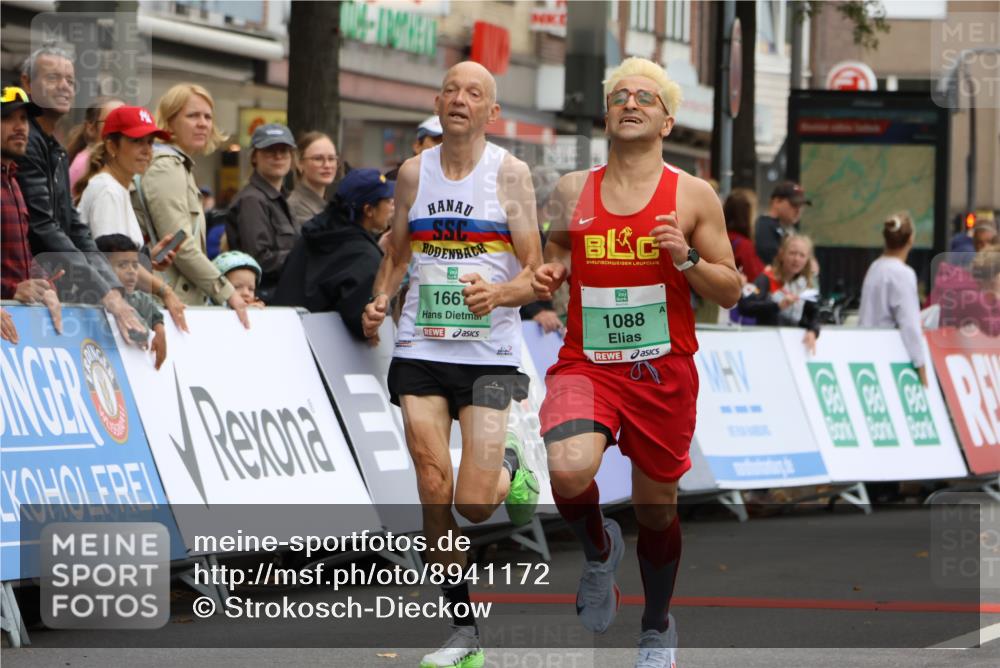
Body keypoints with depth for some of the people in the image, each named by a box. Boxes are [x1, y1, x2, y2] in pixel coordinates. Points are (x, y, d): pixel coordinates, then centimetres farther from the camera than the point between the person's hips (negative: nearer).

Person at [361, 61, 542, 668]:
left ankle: (510, 468, 27)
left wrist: (500, 293, -24)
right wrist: (379, 303, -1)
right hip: (420, 350, 3)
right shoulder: (414, 173, 8)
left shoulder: (510, 173, -3)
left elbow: (535, 274, -4)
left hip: (489, 353, -3)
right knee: (434, 489, -6)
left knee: (474, 503, -9)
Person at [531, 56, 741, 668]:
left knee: (657, 509, 11)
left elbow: (730, 291, 2)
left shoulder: (693, 196, 0)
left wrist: (686, 258, -16)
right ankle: (600, 549, 6)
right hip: (586, 364, 0)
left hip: (663, 371, 0)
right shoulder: (571, 191, 4)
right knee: (569, 469, -29)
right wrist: (547, 274, -3)